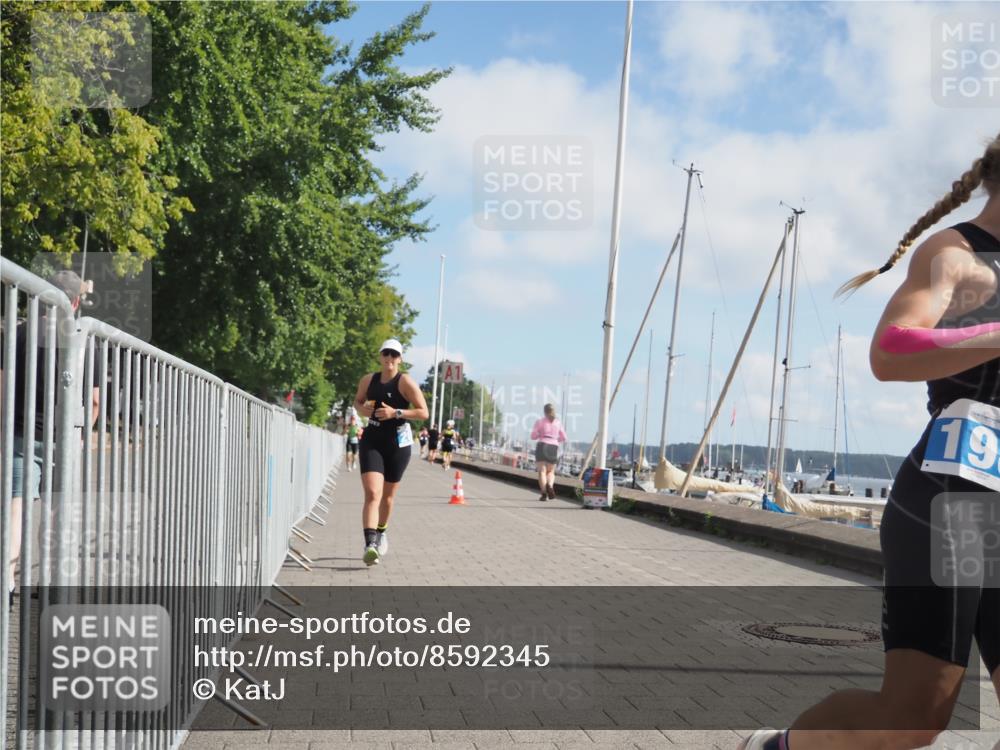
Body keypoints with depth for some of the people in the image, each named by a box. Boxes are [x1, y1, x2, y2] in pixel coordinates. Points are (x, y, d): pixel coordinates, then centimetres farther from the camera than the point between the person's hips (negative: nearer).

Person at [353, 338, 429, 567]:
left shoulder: (405, 382, -7)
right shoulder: (368, 380, 5)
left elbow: (423, 412, -10)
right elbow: (357, 400, 24)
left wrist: (396, 412, -21)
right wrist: (361, 409, 0)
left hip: (398, 443, -1)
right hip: (371, 441, 1)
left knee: (387, 496, 14)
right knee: (372, 494, -16)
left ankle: (382, 532, 41)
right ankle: (370, 545, -26)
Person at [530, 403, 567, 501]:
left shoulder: (540, 422, 1)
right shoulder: (558, 423, 9)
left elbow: (533, 436, -1)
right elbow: (563, 438, 12)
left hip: (542, 446, -2)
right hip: (553, 448, 2)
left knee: (542, 471, 0)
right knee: (551, 472, 12)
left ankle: (544, 493, -14)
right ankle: (550, 486, -18)